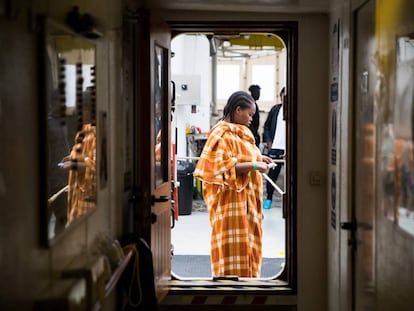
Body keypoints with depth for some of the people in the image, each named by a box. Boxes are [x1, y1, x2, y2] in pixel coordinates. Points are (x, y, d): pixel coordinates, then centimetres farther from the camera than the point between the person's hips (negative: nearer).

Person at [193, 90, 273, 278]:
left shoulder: (239, 132, 13)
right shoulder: (222, 134, -16)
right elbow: (224, 166, -23)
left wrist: (258, 158, 10)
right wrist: (254, 166, -21)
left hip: (245, 197, 10)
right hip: (230, 199, -10)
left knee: (247, 242, 14)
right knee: (233, 246, -4)